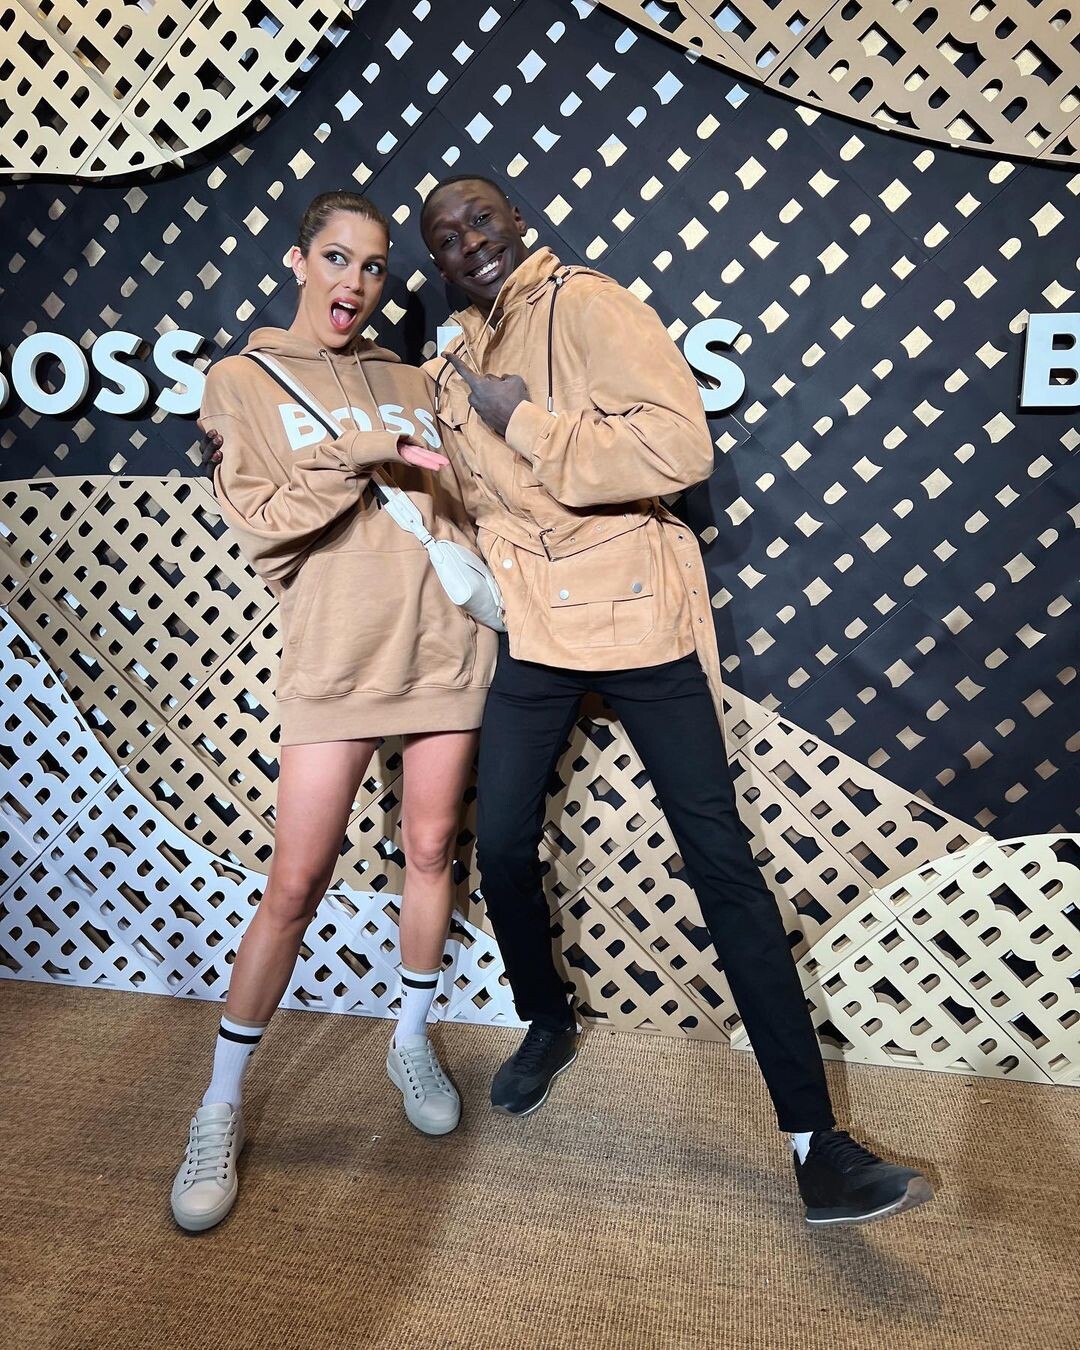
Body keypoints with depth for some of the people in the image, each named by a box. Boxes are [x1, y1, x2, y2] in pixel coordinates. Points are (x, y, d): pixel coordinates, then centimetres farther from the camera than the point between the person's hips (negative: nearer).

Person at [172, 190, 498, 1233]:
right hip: (333, 659, -4)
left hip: (443, 644, 4)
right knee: (294, 884, -3)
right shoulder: (242, 381, 4)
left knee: (430, 849, 10)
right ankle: (219, 1110, 16)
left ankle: (411, 1044, 32)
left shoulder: (411, 384, 15)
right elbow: (260, 530, -7)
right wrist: (356, 460, -15)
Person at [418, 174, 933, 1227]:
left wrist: (528, 423, -18)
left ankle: (815, 1140, 3)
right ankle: (547, 1025, 36)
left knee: (721, 861, -5)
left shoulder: (586, 306, -7)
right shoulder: (450, 367, 14)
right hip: (529, 630, 6)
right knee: (501, 844, 6)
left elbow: (681, 446, -22)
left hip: (639, 620, -6)